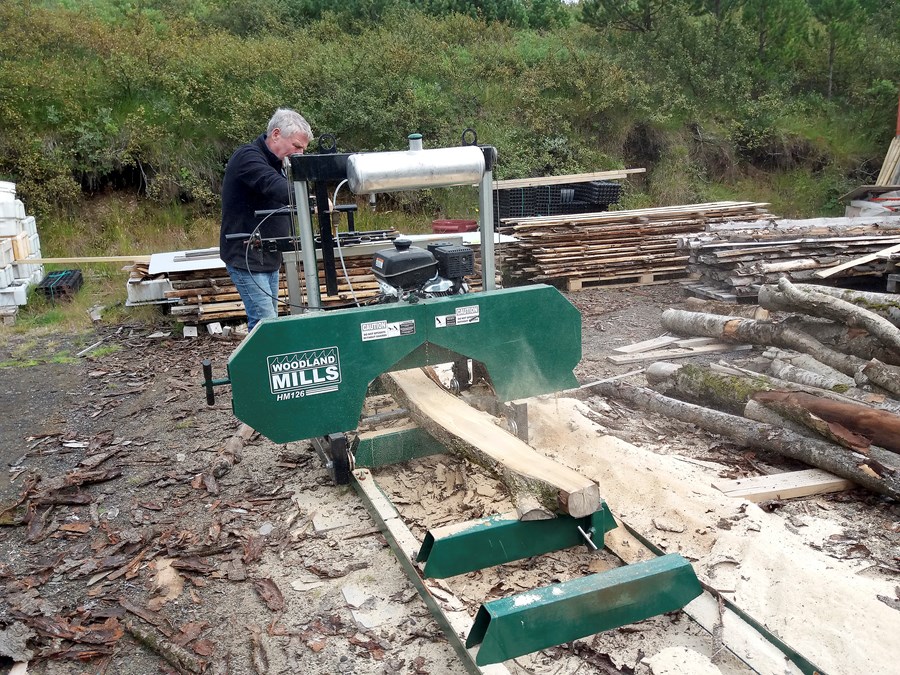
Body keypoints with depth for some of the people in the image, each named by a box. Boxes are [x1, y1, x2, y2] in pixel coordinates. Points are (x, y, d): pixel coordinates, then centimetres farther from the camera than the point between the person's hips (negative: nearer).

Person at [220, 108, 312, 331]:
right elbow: (273, 186, -36)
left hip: (268, 258, 10)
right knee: (264, 321, -14)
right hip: (246, 257, -10)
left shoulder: (273, 162, 17)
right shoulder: (248, 157, -16)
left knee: (271, 320, 11)